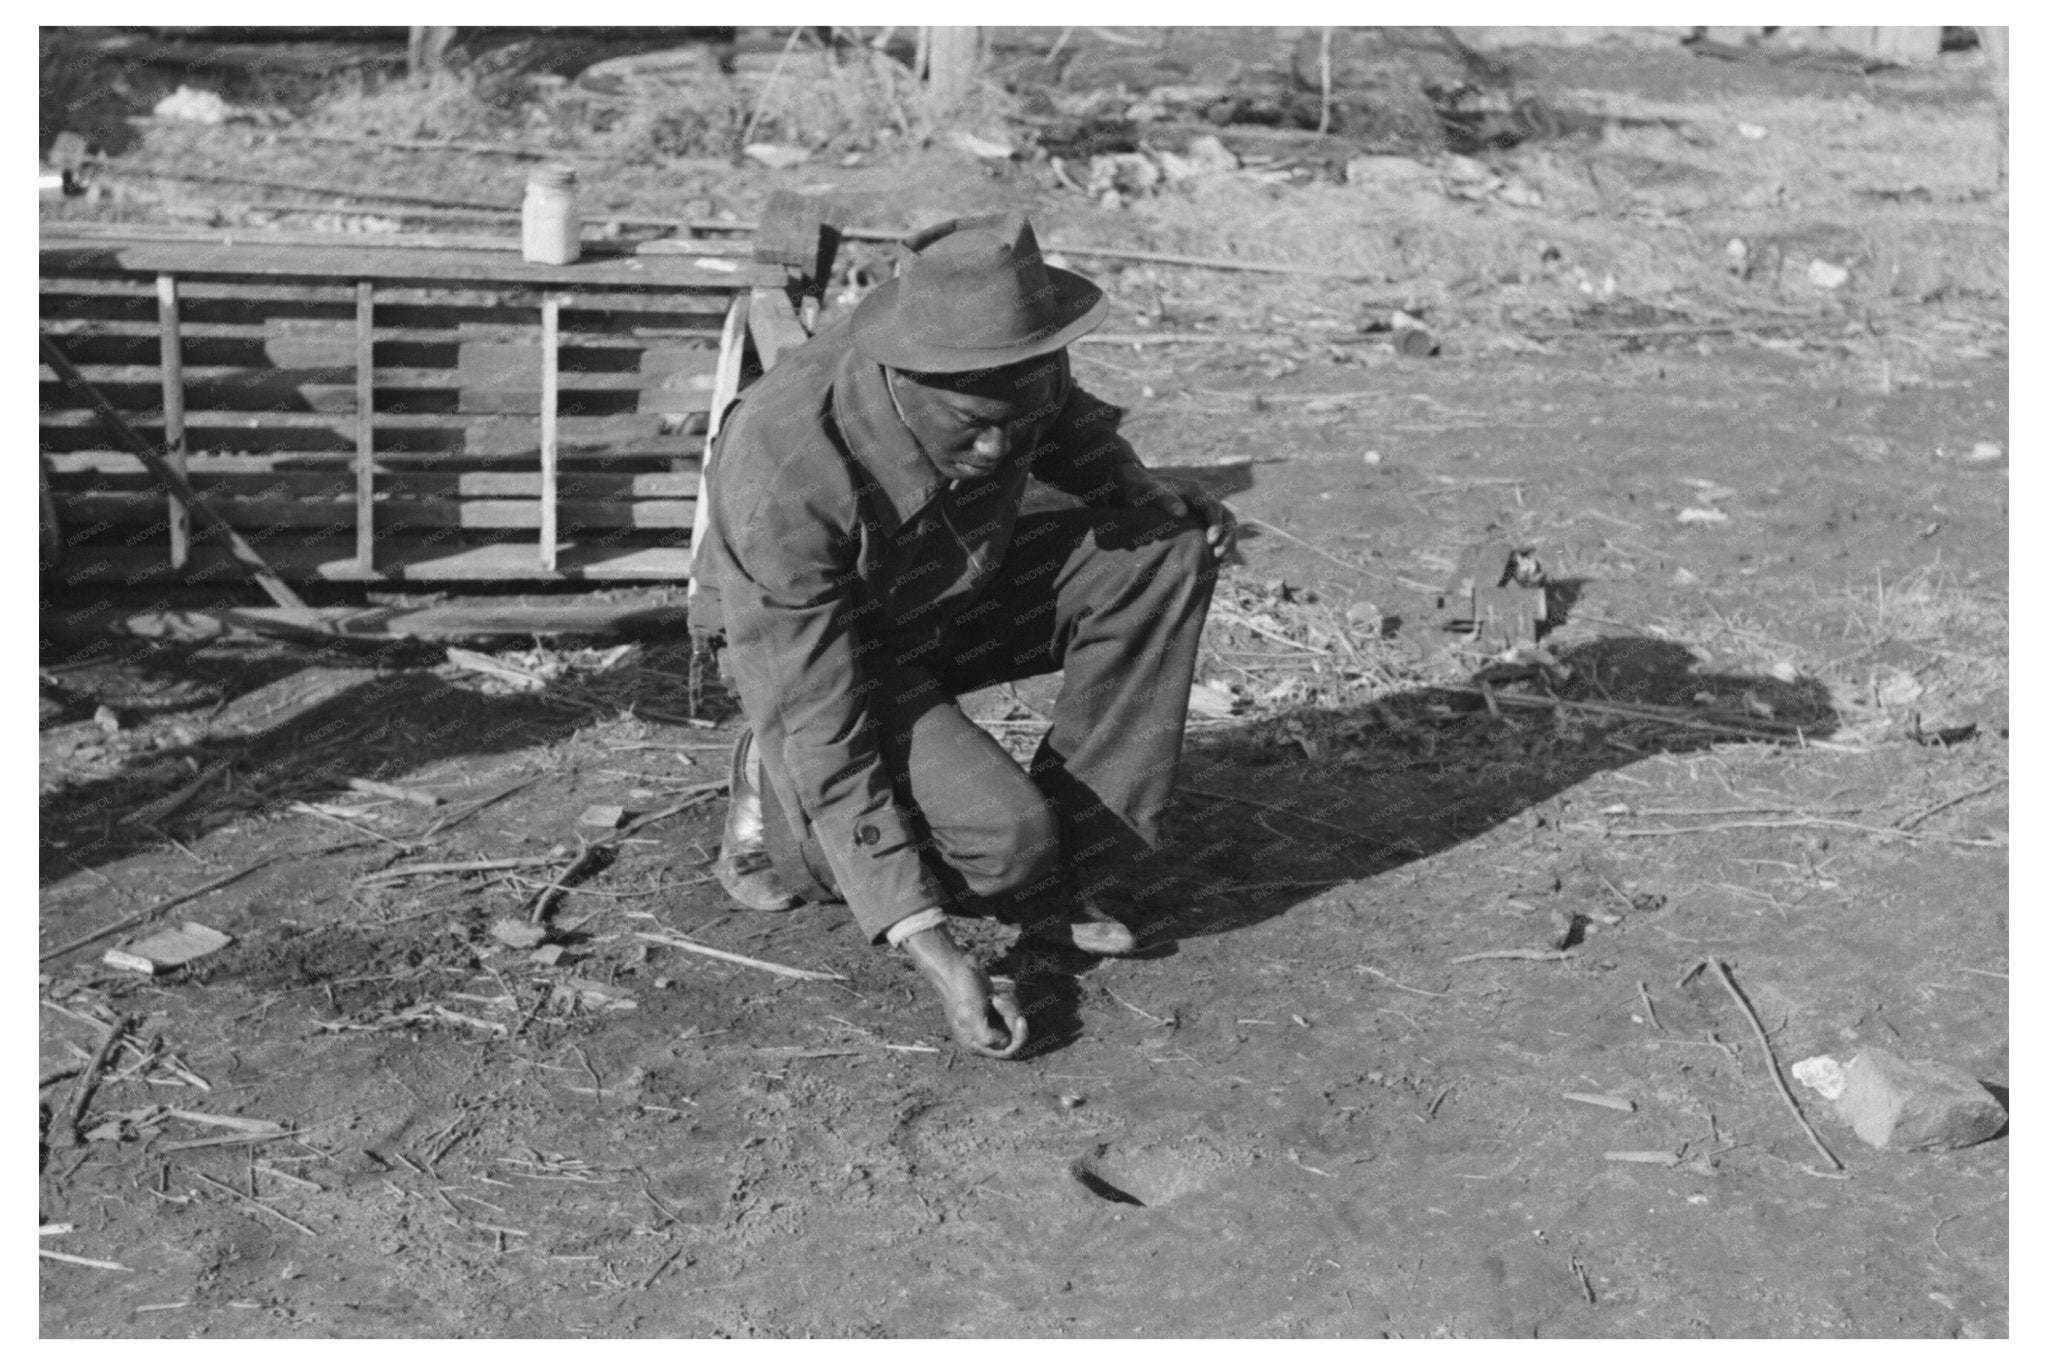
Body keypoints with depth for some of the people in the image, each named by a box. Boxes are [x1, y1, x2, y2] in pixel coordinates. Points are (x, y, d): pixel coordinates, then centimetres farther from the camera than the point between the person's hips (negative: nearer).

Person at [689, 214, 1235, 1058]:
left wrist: (1140, 491, -16)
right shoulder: (781, 480, -38)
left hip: (958, 601, 6)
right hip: (820, 660, -6)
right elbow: (825, 730, -34)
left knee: (1171, 550, -17)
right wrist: (930, 945, -37)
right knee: (1004, 837, -30)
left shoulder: (1011, 377, -22)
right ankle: (778, 804, 1)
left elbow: (1067, 423, 7)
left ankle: (1065, 875, -10)